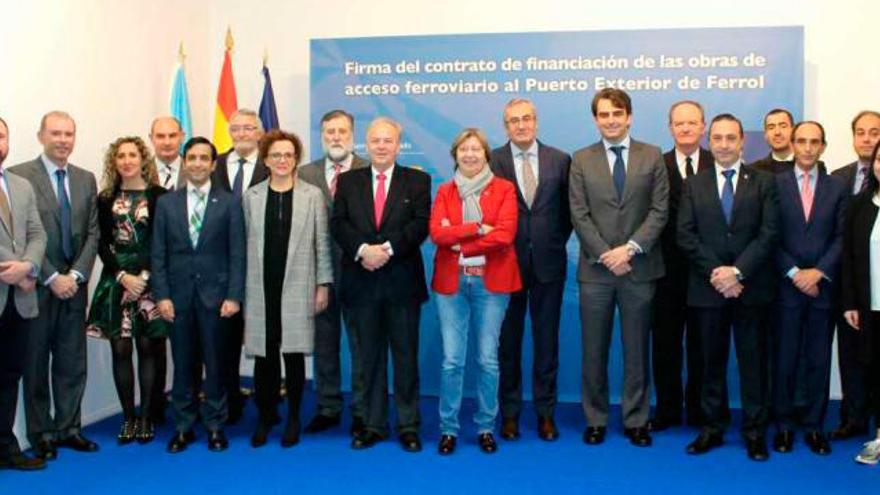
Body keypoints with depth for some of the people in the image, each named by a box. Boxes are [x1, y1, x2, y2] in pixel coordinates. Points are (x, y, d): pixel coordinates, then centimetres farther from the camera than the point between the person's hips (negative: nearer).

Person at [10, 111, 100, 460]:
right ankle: (41, 433, 15)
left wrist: (75, 275, -5)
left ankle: (69, 427, 18)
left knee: (73, 362, 8)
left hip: (74, 284, 4)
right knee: (35, 363, 5)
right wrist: (52, 278, -13)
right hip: (37, 286, -4)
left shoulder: (86, 179, 9)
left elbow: (92, 234, 7)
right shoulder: (19, 176, -6)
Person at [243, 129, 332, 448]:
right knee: (264, 354, 3)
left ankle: (293, 419, 17)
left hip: (297, 287, -1)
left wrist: (323, 284, 0)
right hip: (261, 288, 1)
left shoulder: (312, 195, 4)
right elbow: (245, 244, 7)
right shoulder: (251, 197, 8)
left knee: (294, 353, 1)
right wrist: (241, 288, 5)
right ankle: (265, 416, 20)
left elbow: (322, 243, 4)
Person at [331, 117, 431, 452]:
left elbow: (421, 223, -7)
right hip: (362, 282, 2)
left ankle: (408, 425, 14)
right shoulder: (348, 181, 10)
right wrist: (363, 249, -17)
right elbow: (338, 224, 0)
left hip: (403, 282, -2)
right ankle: (373, 425, 18)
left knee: (406, 356, 5)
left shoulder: (417, 180, 5)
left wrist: (388, 249, -18)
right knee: (370, 357, 9)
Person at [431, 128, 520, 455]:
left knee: (488, 359, 2)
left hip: (491, 282, -1)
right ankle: (448, 428, 11)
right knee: (451, 359, -1)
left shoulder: (504, 189, 5)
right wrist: (478, 228, -14)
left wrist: (459, 241, -9)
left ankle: (486, 428, 15)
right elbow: (436, 233, -5)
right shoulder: (444, 192, 11)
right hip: (451, 281, 1)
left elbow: (505, 234, -9)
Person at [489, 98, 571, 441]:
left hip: (548, 262, 1)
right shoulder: (491, 161, -2)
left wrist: (556, 243, 3)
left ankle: (545, 411, 20)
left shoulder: (560, 160, 3)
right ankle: (509, 412, 20)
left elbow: (568, 209, 10)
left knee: (547, 340, 8)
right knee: (508, 341, 8)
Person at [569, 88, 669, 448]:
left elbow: (659, 210, -2)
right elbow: (579, 215, -1)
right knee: (593, 350, 6)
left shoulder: (652, 156, 5)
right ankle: (595, 419, 18)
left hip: (639, 268, 0)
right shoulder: (581, 160, 5)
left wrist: (631, 248, -13)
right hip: (595, 269, 0)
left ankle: (636, 420, 19)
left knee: (637, 349, 8)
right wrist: (605, 255, -11)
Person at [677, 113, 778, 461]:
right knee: (712, 360, 8)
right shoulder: (694, 185, 9)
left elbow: (769, 233, -5)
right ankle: (712, 427, 16)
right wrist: (715, 272, -11)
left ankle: (755, 431, 13)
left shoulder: (763, 182, 5)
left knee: (753, 359, 4)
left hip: (751, 287, -1)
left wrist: (738, 271, -14)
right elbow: (685, 235, 0)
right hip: (707, 288, 1)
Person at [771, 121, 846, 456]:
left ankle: (813, 425, 16)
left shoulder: (837, 188, 8)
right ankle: (784, 424, 14)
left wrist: (819, 272, -10)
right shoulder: (775, 184, 2)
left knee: (819, 359, 6)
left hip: (823, 287, 2)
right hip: (786, 287, -1)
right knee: (784, 359, 4)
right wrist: (794, 273, -10)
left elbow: (841, 238, 2)